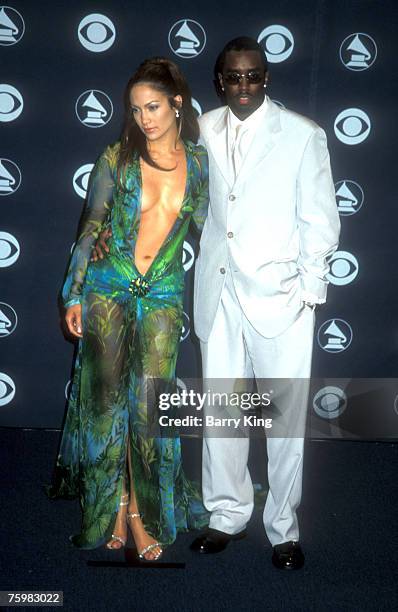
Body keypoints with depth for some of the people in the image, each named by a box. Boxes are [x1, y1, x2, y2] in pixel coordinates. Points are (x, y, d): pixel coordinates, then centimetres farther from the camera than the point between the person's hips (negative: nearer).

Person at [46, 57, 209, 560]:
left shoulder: (199, 161, 3)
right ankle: (111, 504, 21)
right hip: (108, 287, -1)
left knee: (149, 404, 1)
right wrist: (73, 296, -3)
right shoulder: (117, 158, -4)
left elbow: (205, 226, 13)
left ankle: (142, 510, 17)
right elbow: (90, 228, -1)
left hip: (163, 293, 1)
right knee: (107, 399, 4)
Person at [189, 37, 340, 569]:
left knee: (287, 414, 2)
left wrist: (308, 294, -6)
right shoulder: (204, 130, 7)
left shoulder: (303, 135, -3)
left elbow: (320, 221, -2)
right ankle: (228, 515, 27)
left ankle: (284, 529, 18)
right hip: (219, 290, 4)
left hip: (279, 294, -3)